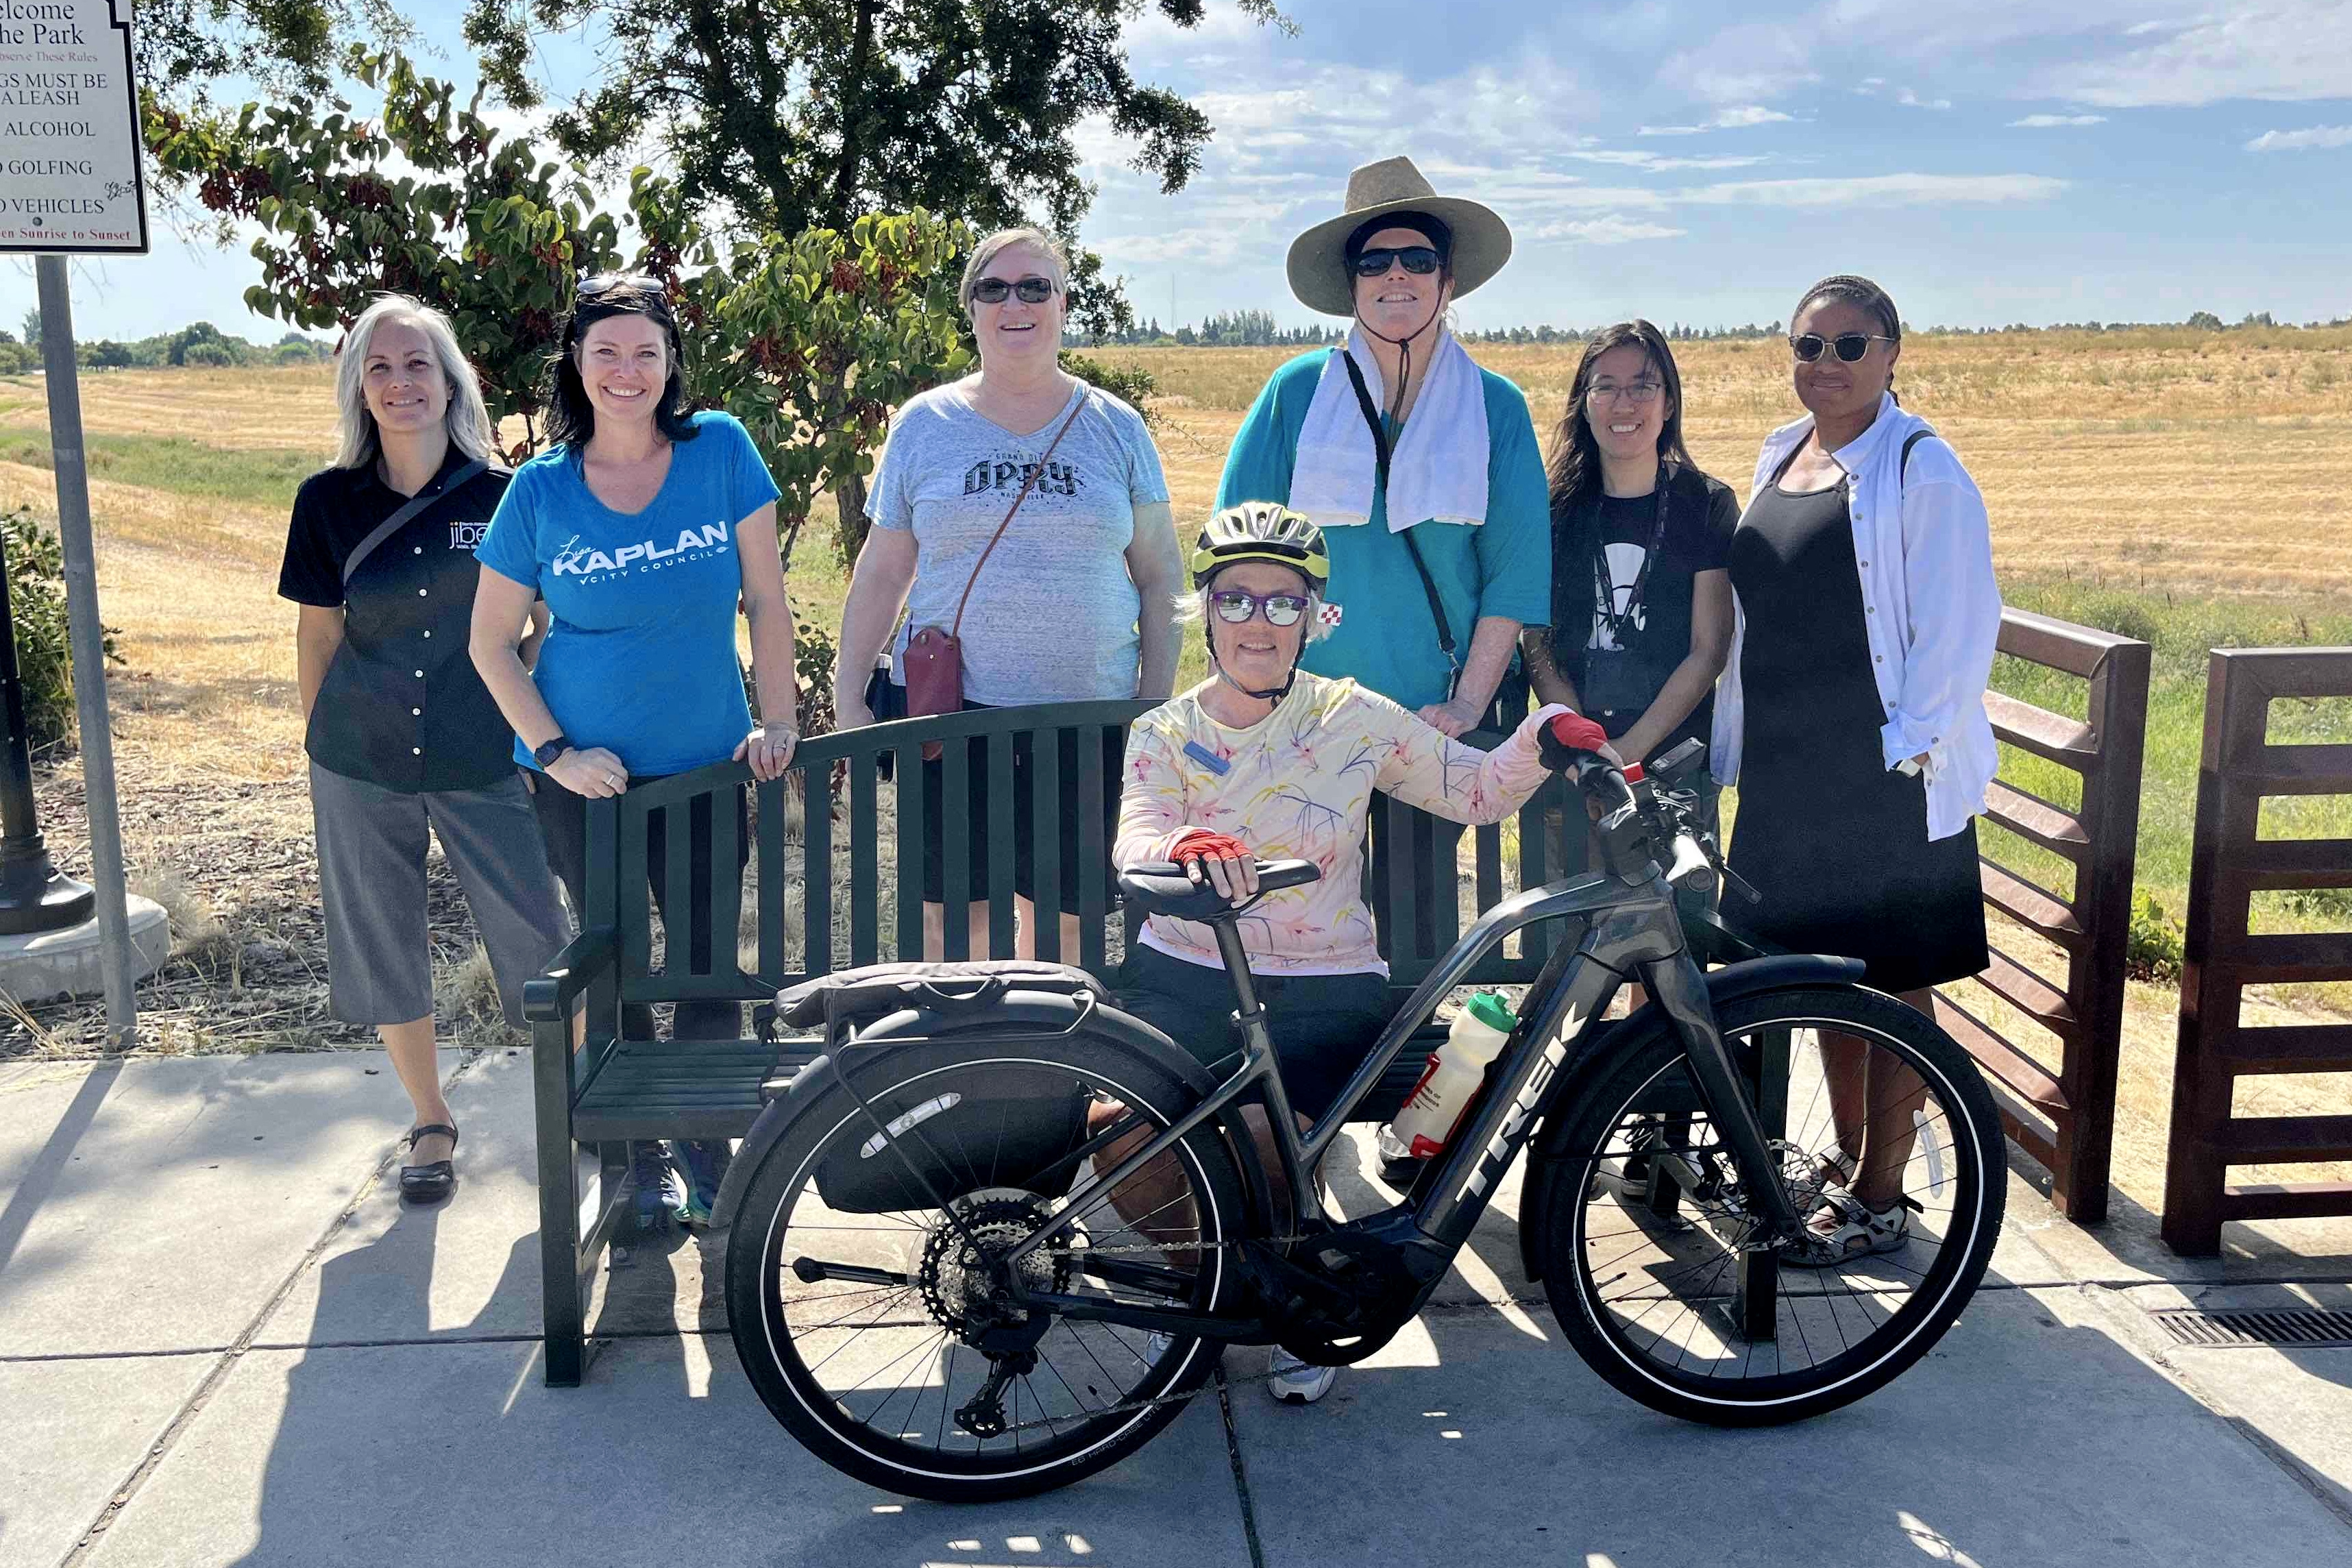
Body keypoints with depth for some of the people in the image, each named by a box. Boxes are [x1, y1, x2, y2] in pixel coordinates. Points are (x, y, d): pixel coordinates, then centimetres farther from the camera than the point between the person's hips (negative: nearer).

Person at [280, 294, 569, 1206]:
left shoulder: (501, 495, -6)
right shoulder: (328, 502, -2)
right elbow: (318, 630, 7)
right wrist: (320, 744, 9)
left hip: (482, 761, -2)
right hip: (361, 765, 2)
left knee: (533, 939, -1)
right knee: (383, 949, 9)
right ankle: (430, 1123, 27)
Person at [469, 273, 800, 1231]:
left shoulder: (720, 449, -6)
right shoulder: (542, 488, -5)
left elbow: (765, 596, -2)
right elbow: (491, 643, 0)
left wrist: (778, 719, -7)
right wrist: (555, 750, -9)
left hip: (705, 761, 0)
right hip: (586, 771, 0)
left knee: (710, 964, 4)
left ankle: (704, 1147, 23)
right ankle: (637, 1155, 27)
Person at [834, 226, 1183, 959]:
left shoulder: (1115, 426, 7)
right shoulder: (924, 424, 7)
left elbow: (1160, 577, 8)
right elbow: (881, 575, 10)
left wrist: (1157, 709, 2)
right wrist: (848, 703, 4)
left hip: (1087, 715, 0)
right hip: (945, 709, 0)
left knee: (1061, 919, 5)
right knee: (949, 920, 2)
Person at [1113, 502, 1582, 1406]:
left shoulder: (1353, 719, 3)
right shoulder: (1165, 734, 4)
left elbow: (1477, 790, 6)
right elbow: (1134, 839, -15)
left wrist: (1547, 736, -14)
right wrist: (1185, 847, -39)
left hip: (1322, 989, -1)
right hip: (1184, 975, 2)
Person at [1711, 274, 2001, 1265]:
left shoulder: (1921, 470, -9)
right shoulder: (1778, 458, 13)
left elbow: (1960, 624, -13)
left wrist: (1912, 746, -17)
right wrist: (1731, 745, 16)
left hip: (1886, 776, -7)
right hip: (1790, 772, 7)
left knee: (1891, 983, 2)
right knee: (1824, 974, 16)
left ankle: (1880, 1202, 13)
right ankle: (1847, 1158, 31)